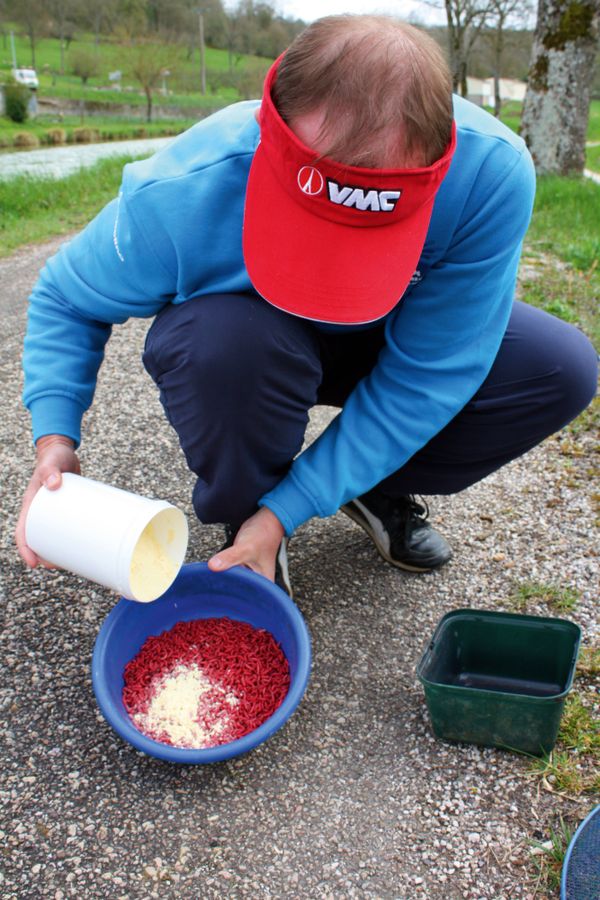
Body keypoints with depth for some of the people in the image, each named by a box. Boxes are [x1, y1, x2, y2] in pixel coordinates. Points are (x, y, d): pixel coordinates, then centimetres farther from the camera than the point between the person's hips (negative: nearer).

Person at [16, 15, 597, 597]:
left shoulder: (494, 174, -33)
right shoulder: (181, 195, -33)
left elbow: (429, 372, -28)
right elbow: (66, 299, -13)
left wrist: (287, 511, -29)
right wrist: (56, 438, -28)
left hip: (388, 341, 2)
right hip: (245, 351, -1)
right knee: (226, 336, -39)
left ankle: (381, 487, 5)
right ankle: (241, 515, -6)